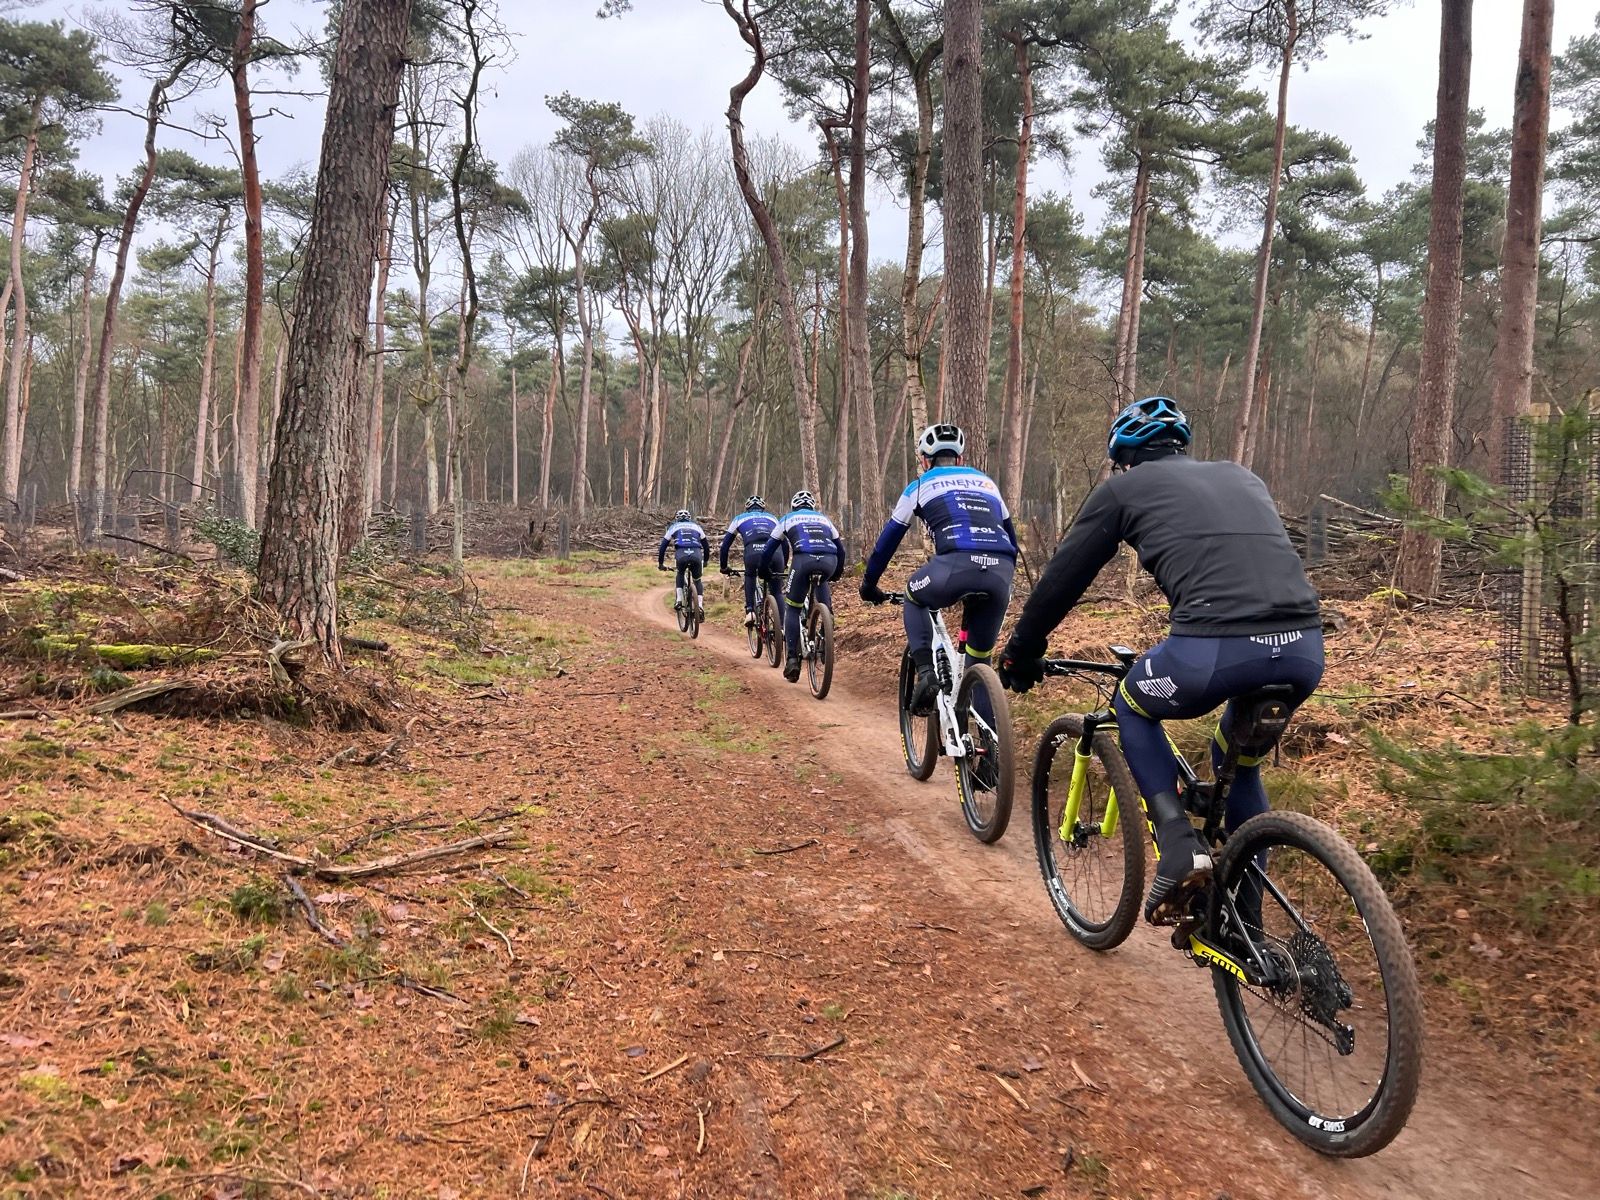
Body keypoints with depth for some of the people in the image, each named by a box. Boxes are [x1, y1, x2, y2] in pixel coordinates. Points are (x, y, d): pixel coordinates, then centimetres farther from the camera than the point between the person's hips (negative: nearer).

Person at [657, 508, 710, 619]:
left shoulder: (673, 527, 27)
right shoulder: (696, 526, 31)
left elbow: (663, 546, 26)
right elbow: (706, 546, 35)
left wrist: (660, 563, 36)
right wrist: (705, 561, 48)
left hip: (681, 555, -1)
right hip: (697, 555, 1)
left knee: (679, 575, 30)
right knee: (698, 580, 23)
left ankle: (679, 600, 12)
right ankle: (700, 606, 5)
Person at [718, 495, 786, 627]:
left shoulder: (740, 519, 32)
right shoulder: (772, 518, 36)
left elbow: (725, 545, 33)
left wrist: (724, 567, 43)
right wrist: (784, 565, 49)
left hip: (753, 554, -1)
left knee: (750, 576, 31)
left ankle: (750, 611, 12)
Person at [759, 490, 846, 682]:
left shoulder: (788, 519, 27)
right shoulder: (823, 519, 33)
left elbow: (770, 548, 27)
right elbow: (840, 549, 36)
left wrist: (763, 570, 42)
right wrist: (836, 573, 50)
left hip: (803, 559, -2)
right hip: (829, 561, 2)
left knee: (792, 608, 13)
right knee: (822, 582, 33)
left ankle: (792, 659, 1)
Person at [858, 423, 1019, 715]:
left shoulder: (921, 485, 23)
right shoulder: (986, 482, 33)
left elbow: (889, 537, 28)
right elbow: (1010, 537, 38)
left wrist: (869, 584, 39)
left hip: (956, 563, -3)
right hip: (1000, 572, 3)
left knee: (914, 599, 28)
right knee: (980, 656, 20)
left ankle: (926, 674, 8)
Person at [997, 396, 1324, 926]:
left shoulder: (1124, 488, 16)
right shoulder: (1241, 477, 30)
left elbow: (1062, 578, 19)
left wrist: (1019, 651, 34)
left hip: (1215, 649, -5)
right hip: (1305, 648, 6)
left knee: (1133, 710, 27)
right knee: (1240, 761, 32)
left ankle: (1180, 847, 10)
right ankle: (1244, 926, 35)